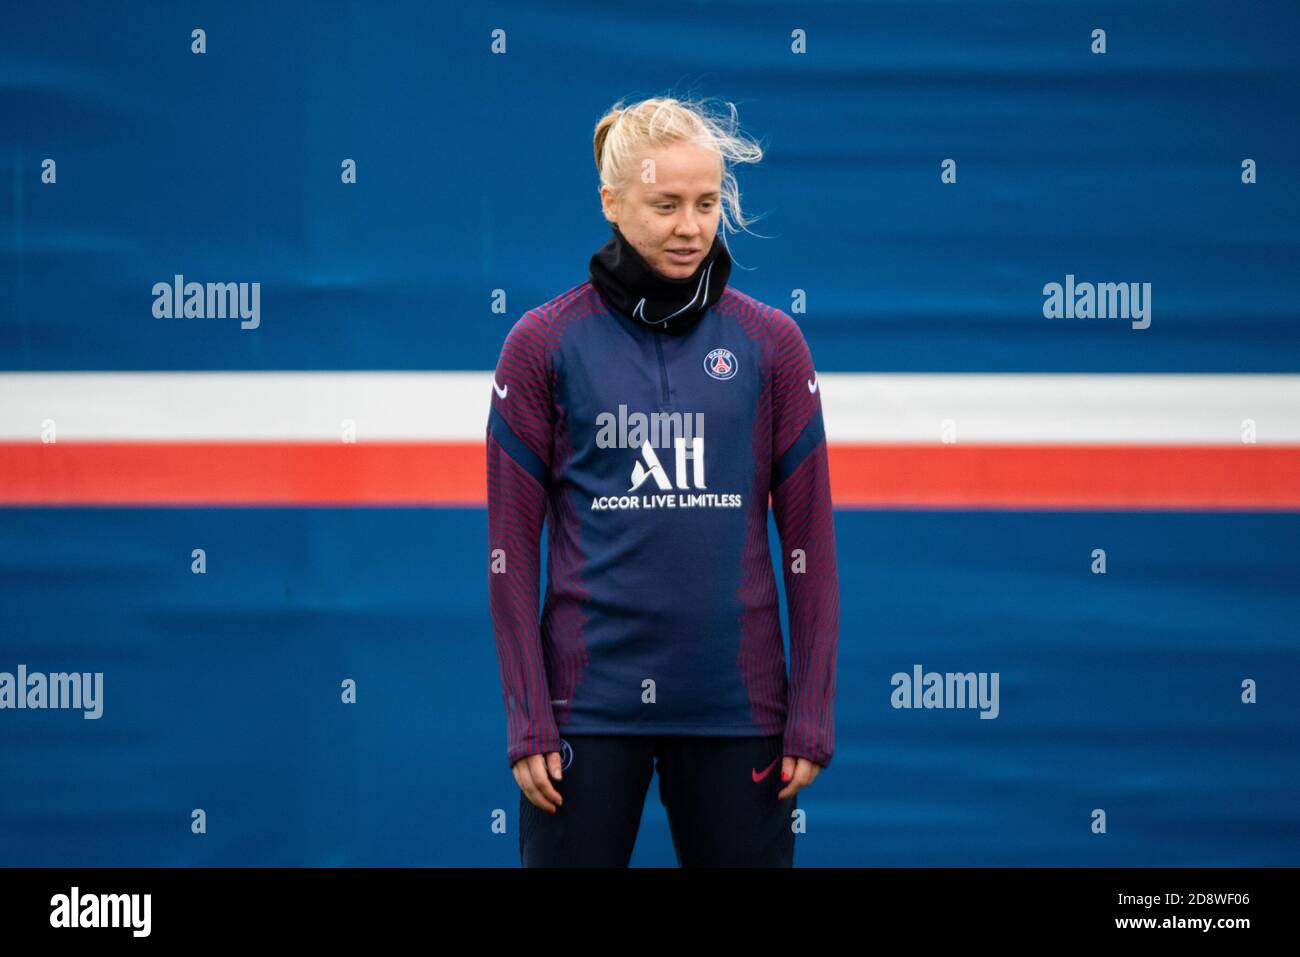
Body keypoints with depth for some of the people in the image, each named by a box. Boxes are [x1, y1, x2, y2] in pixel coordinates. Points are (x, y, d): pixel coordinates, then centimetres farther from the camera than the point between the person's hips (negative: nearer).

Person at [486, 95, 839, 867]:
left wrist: (812, 716, -1)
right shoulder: (544, 345, 1)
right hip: (589, 706, -1)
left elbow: (810, 539, 4)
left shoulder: (771, 343, 4)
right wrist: (527, 720, -5)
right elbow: (512, 547, 0)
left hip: (736, 707, 1)